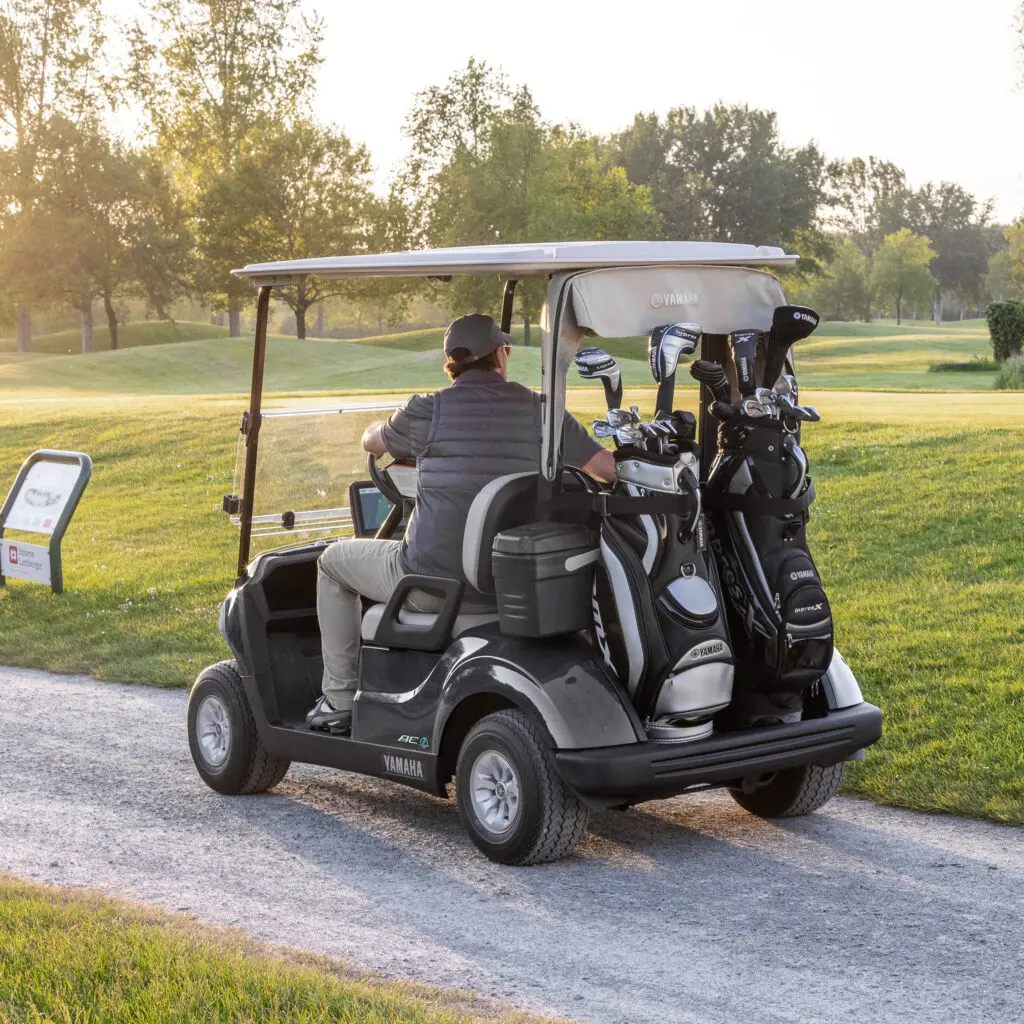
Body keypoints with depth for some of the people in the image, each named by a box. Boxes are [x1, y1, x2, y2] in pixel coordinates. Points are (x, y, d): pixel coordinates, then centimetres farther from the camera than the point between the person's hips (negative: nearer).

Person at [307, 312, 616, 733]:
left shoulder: (428, 410, -5)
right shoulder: (538, 410, 1)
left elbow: (370, 441, 16)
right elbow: (608, 468, 1)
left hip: (432, 584, -4)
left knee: (334, 560, 24)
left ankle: (339, 702, 23)